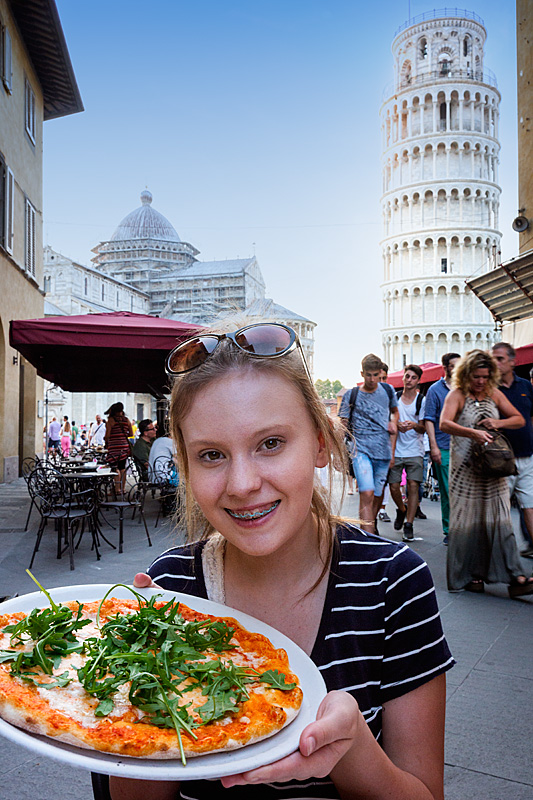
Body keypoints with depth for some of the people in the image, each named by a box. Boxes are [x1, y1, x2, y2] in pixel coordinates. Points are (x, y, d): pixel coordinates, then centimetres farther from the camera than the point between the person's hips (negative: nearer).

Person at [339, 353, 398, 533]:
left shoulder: (387, 390, 8)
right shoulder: (351, 395, -1)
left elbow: (394, 410, 27)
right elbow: (342, 424, 0)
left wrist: (393, 423, 6)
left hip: (383, 451, 4)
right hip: (361, 450, -3)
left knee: (377, 495, 11)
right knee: (367, 494, -18)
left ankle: (372, 524, 34)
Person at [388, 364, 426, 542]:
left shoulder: (422, 400, 2)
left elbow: (423, 428, -2)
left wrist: (414, 425, -24)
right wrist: (397, 425, -10)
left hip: (415, 451, -2)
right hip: (396, 450, 2)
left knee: (413, 485, -8)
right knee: (394, 486, 0)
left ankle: (409, 524, 1)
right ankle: (402, 510, 31)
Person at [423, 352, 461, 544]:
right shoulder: (435, 389, 1)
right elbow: (429, 420, -2)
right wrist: (434, 446, -11)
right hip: (444, 449, -3)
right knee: (447, 492, -1)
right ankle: (449, 530, 10)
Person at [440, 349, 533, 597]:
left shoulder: (494, 394, 10)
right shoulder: (457, 395, -4)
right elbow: (444, 423, -20)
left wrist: (498, 423, -8)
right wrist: (472, 433, -34)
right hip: (465, 469, -4)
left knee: (499, 519, 0)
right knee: (468, 520, 2)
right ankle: (471, 574, 14)